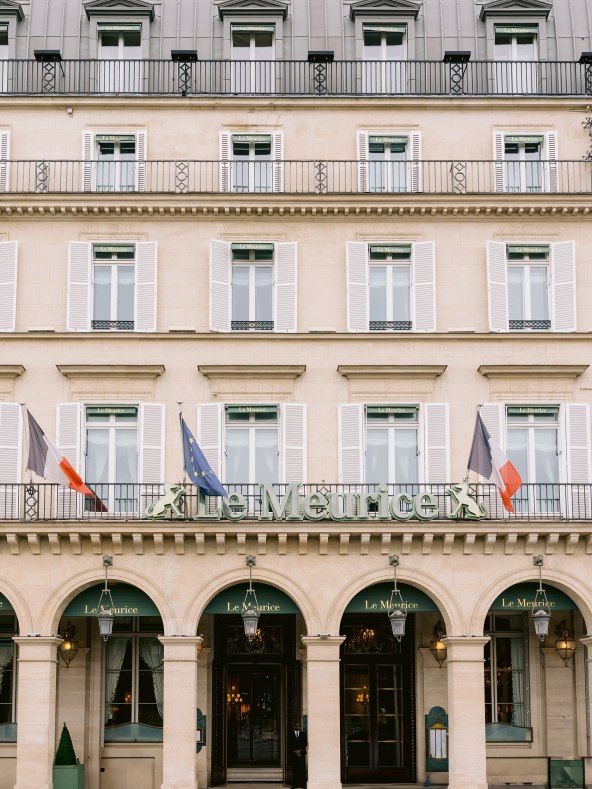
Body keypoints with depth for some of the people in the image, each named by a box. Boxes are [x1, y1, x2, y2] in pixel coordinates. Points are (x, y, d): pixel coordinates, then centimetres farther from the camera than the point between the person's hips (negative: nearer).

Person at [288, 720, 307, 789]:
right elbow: (289, 745, 1)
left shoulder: (303, 734, 10)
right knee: (294, 770, -4)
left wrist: (300, 750, -7)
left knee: (302, 769, -4)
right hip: (293, 755, -1)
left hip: (302, 754, 1)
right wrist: (295, 752, -7)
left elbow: (305, 744, 5)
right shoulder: (290, 734, 7)